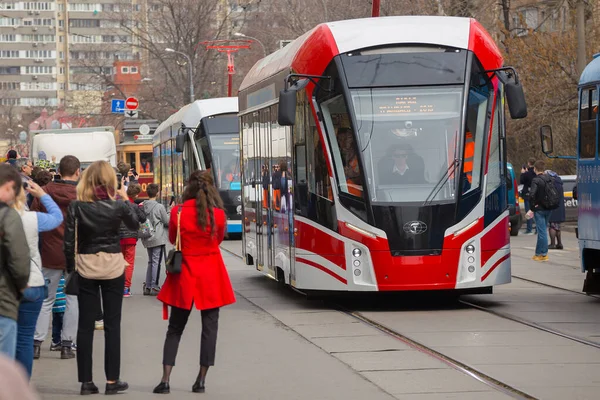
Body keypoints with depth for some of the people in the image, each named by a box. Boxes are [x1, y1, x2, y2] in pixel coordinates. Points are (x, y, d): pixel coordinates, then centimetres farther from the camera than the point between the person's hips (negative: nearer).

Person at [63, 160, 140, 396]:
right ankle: (112, 380, 7)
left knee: (85, 324, 6)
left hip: (86, 266, 1)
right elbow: (134, 224, 12)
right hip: (112, 266, -1)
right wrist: (126, 199, 21)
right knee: (112, 324, 6)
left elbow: (69, 241, -5)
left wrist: (70, 268, 5)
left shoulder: (77, 206, -7)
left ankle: (86, 381, 7)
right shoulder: (118, 205, -8)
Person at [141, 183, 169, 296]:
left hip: (147, 239, 6)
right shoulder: (159, 207, -14)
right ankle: (154, 287, -4)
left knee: (150, 261, 15)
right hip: (158, 238, -6)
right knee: (156, 262, -3)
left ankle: (147, 286, 15)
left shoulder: (143, 206, 2)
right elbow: (167, 221, -6)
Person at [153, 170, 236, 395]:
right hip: (211, 276, 0)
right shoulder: (218, 214, -7)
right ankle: (201, 380, 5)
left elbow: (172, 239, 7)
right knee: (209, 327, 7)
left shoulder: (177, 213, -8)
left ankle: (165, 380, 0)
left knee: (175, 329, 9)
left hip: (185, 275, 0)